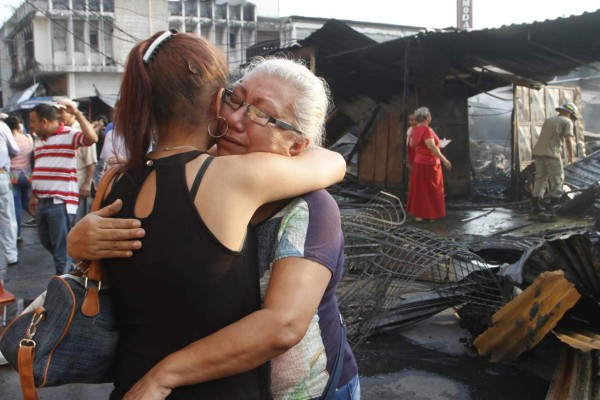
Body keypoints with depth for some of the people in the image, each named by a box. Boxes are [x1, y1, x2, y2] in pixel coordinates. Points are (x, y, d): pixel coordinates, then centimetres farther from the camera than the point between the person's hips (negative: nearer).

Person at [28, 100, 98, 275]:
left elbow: (92, 138, -29)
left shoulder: (69, 135, -9)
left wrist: (77, 113, -28)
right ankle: (68, 267, 39)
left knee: (61, 248, -2)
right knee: (46, 242, 20)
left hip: (60, 202, -9)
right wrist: (33, 197, 22)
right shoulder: (39, 140, 17)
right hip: (42, 202, 9)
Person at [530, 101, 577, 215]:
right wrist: (570, 156, 1)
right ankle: (553, 205, -2)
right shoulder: (567, 122, 2)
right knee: (557, 180, 2)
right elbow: (568, 140, -7)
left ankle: (535, 205, 7)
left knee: (540, 177, 10)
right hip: (552, 153, -7)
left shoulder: (548, 120, 22)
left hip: (538, 151, 7)